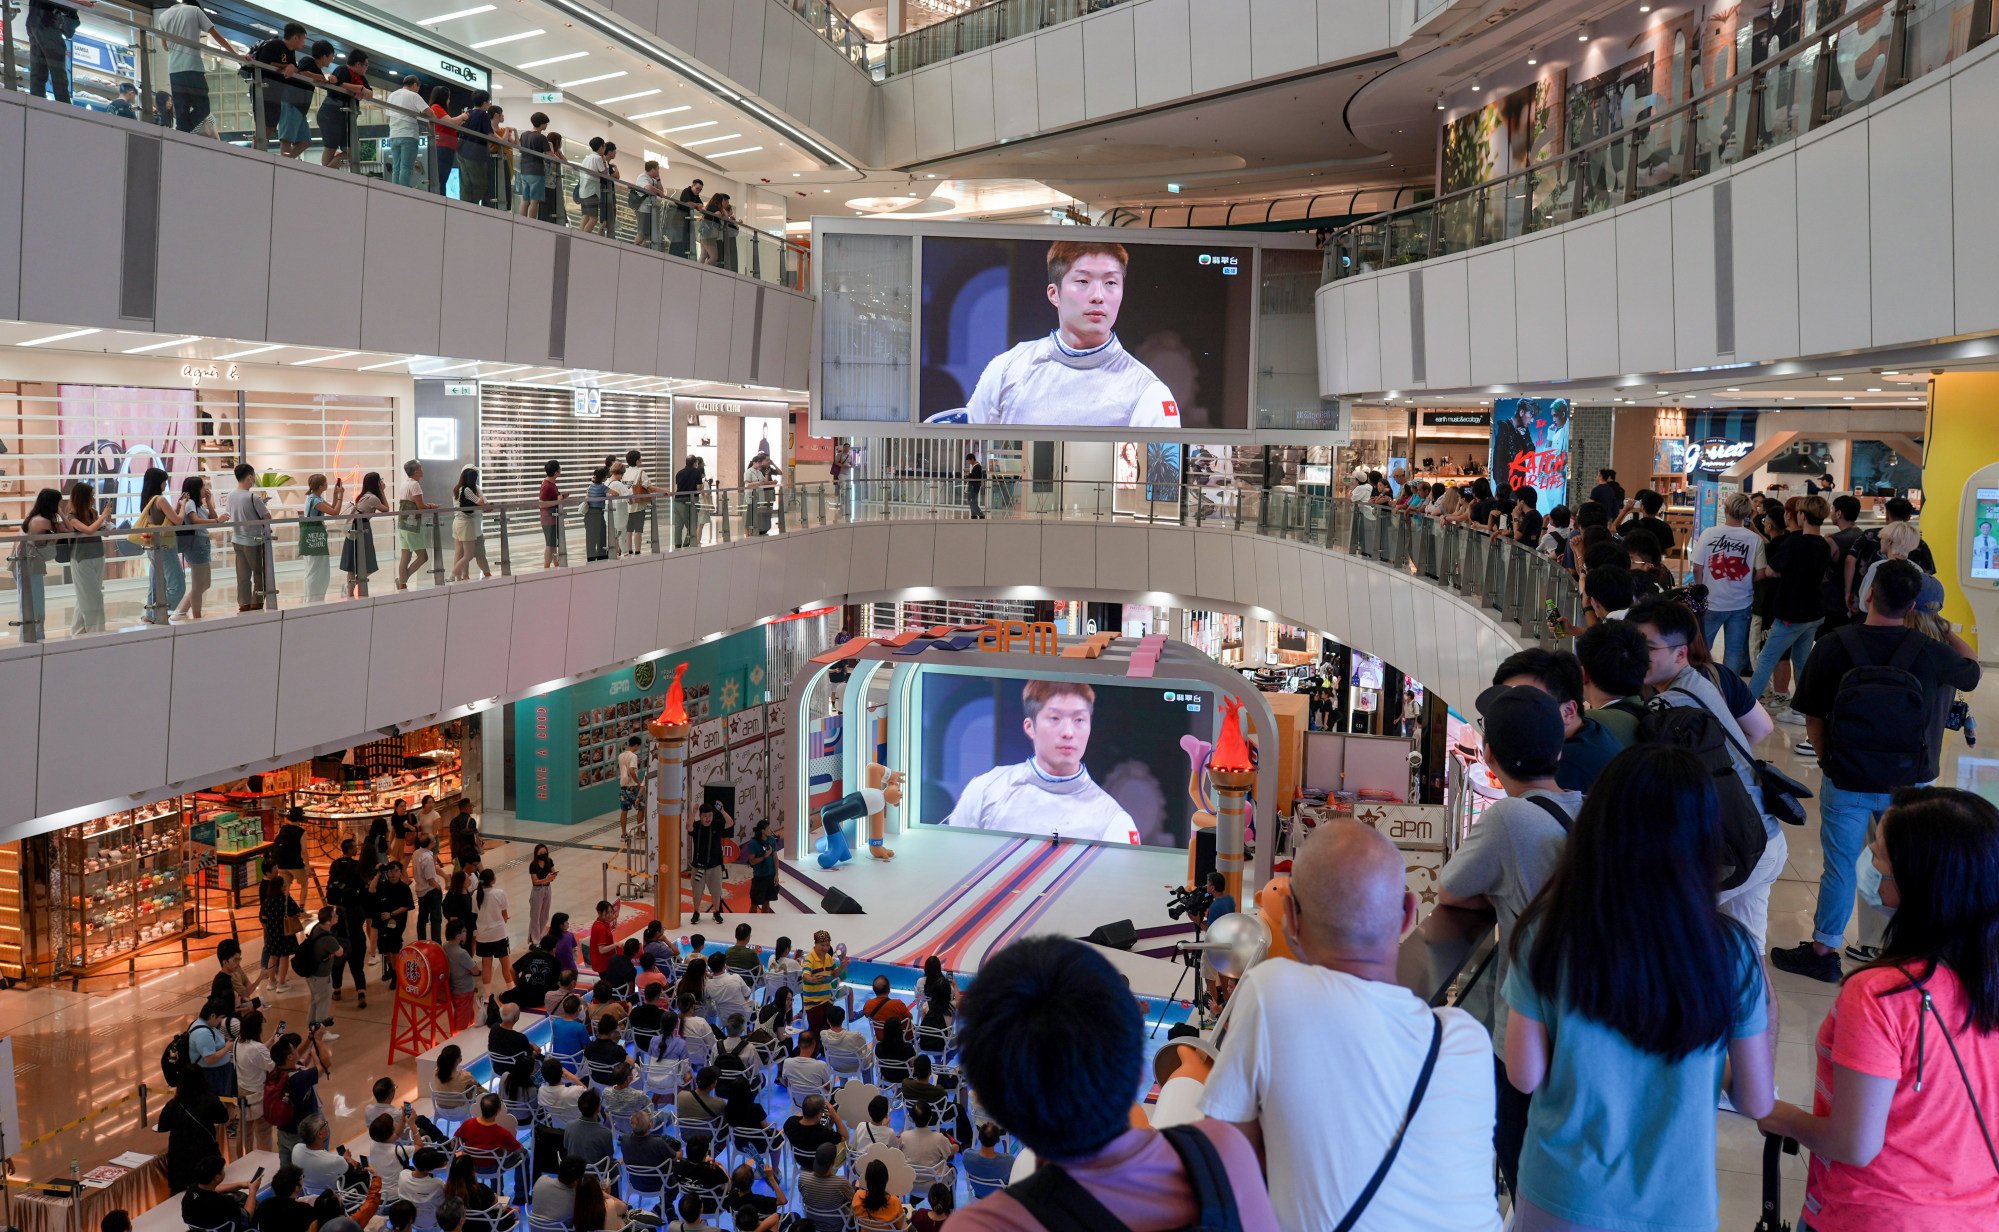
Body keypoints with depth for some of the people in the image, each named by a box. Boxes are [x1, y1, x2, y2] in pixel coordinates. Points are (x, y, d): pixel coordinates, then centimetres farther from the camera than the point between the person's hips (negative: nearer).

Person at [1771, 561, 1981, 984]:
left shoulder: (1832, 647, -13)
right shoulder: (1931, 652, -11)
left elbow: (1812, 716, -6)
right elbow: (1971, 669, 13)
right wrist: (1947, 632, 31)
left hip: (1845, 780, -1)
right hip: (1906, 785, 1)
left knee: (1840, 866, 11)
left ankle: (1824, 951, 21)